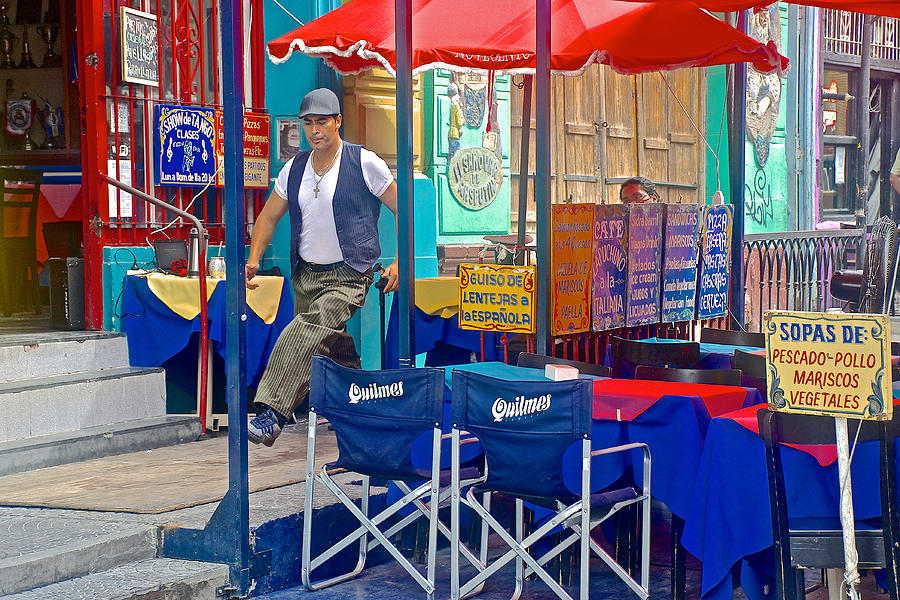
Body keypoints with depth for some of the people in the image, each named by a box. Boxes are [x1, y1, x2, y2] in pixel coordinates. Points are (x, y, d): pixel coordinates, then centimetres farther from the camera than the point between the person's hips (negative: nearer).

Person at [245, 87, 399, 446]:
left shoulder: (364, 164, -6)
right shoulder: (294, 169, 9)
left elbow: (403, 210, 1)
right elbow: (269, 217, 18)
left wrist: (399, 262, -6)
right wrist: (253, 260, 2)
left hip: (348, 278, -6)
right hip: (306, 275, 6)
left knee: (303, 333, -27)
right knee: (333, 354, 10)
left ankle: (272, 415, -34)